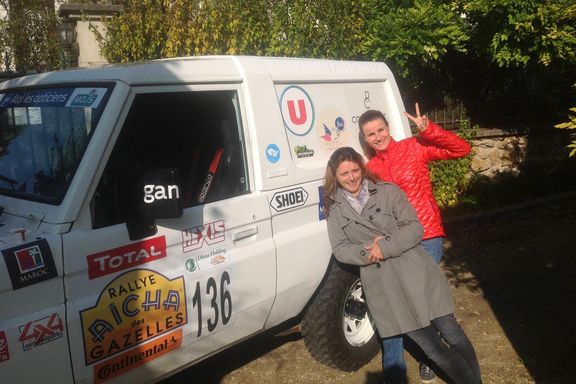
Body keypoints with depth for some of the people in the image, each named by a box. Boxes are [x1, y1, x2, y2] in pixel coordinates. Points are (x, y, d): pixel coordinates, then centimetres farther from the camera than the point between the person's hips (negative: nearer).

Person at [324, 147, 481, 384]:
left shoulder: (388, 191, 1)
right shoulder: (334, 209, 7)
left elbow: (415, 228, -4)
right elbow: (340, 249, 2)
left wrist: (384, 247, -16)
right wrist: (367, 252, -15)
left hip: (416, 274, -1)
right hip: (383, 287, 1)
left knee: (451, 334, 2)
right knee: (431, 347, 3)